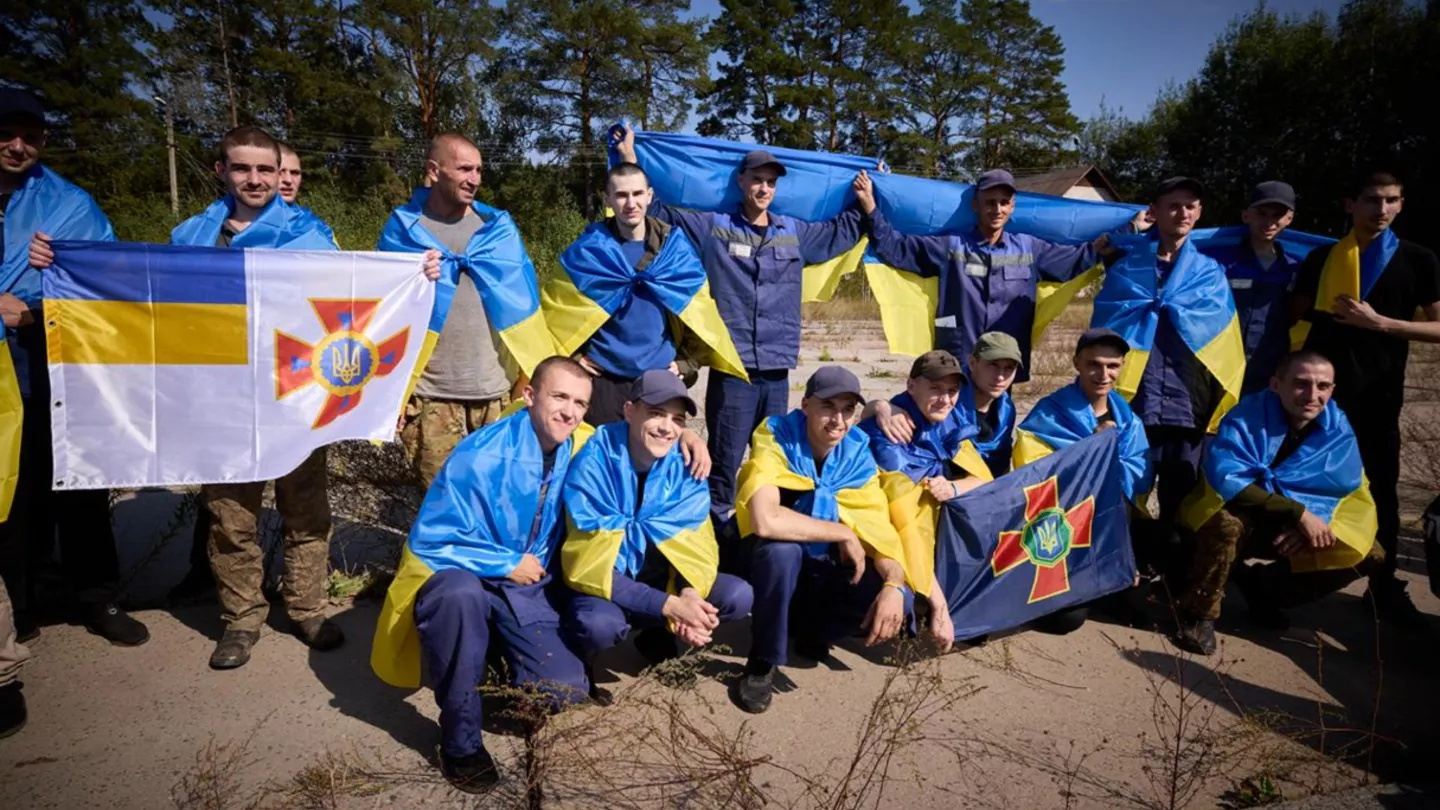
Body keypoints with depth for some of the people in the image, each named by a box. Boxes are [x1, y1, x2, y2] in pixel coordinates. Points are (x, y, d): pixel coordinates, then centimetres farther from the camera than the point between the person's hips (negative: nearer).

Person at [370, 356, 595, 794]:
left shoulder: (579, 449, -8)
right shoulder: (481, 455, -23)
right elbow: (430, 540, -20)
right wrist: (507, 564, -18)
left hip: (526, 592, 4)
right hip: (458, 579, -4)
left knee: (568, 694, -17)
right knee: (463, 594, -41)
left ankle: (495, 656, 19)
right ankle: (460, 739, -18)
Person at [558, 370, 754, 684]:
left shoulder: (685, 464, -9)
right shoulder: (594, 461, -22)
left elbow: (693, 544, -9)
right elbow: (590, 565, -25)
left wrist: (689, 594, -32)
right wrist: (669, 605, -31)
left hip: (657, 580, 4)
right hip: (602, 585, -4)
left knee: (738, 596, -15)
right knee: (599, 625, -36)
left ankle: (658, 636, 11)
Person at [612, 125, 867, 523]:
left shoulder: (796, 232, 15)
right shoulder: (712, 227, 4)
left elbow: (846, 228, 30)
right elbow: (657, 210, 8)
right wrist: (630, 160, 6)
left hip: (777, 369, 4)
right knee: (724, 461, -2)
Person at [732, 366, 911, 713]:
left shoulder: (857, 453, -8)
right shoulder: (776, 439, -23)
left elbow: (880, 529, -10)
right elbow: (765, 521, -40)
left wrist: (894, 585, -30)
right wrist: (843, 534, -29)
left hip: (824, 569, 4)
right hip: (775, 563, -4)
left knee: (899, 598, -20)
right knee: (782, 548, -39)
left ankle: (810, 630, 8)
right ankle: (763, 662, -14)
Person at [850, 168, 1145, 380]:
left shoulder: (1029, 249, 10)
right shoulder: (950, 246, 2)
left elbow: (1079, 257, 21)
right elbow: (896, 248, 3)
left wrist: (1130, 230, 20)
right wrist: (869, 206, -4)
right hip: (955, 370, -3)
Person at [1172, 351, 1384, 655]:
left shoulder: (1338, 429, -8)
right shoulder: (1247, 416, -23)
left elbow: (1340, 490, -8)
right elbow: (1226, 479, -33)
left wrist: (1311, 521, -29)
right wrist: (1299, 513, -34)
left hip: (1294, 526, 5)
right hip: (1243, 518, -5)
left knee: (1368, 553, -10)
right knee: (1224, 522, -38)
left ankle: (1262, 588, 8)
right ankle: (1198, 614, -15)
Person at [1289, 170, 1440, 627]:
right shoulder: (1321, 259, 7)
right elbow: (1297, 316, 14)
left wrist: (1379, 322, -13)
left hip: (1376, 392, 0)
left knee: (1381, 487, 6)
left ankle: (1384, 585, 18)